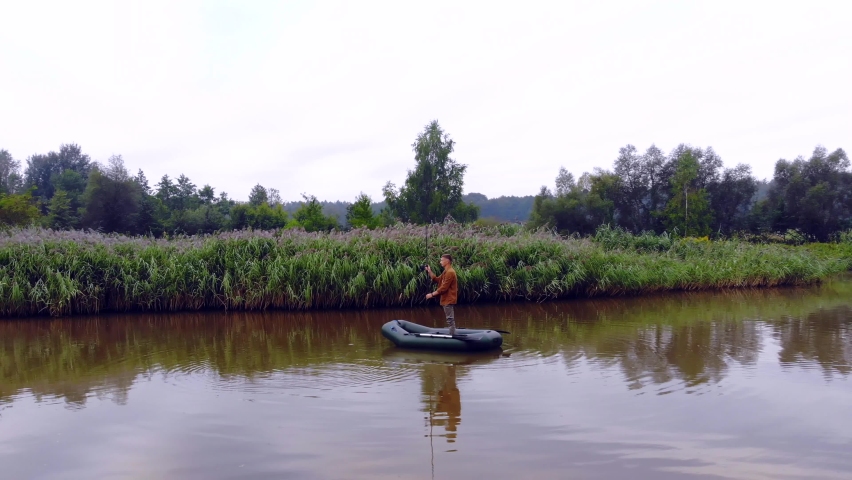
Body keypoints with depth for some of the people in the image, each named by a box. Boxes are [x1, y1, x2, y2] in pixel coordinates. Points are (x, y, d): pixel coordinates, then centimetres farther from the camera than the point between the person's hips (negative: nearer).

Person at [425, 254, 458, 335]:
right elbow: (437, 280, 17)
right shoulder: (446, 272, 15)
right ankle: (452, 335, 24)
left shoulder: (450, 272, -19)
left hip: (449, 300, -11)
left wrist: (432, 294, -19)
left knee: (450, 319, -8)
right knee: (450, 319, 16)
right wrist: (429, 272, 7)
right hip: (447, 299, 11)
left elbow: (443, 288, -22)